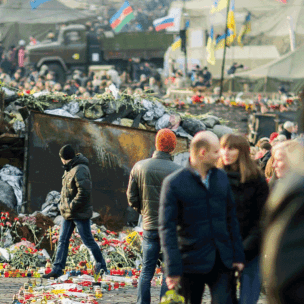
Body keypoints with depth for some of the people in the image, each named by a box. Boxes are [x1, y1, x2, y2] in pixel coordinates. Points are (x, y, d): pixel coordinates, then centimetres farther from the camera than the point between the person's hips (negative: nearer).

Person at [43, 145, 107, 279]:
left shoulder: (80, 170, -19)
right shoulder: (70, 169, 12)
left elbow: (84, 192, -26)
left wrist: (71, 207, -21)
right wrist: (63, 204, 10)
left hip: (80, 213, -9)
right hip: (68, 213, 10)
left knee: (88, 241, 1)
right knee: (62, 241, 7)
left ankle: (101, 265, 17)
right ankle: (57, 270, 8)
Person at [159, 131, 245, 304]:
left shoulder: (221, 178, 8)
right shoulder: (174, 183, -8)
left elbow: (231, 218, 14)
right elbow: (167, 228, -10)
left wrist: (238, 255, 10)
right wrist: (173, 269, -15)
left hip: (221, 262, 4)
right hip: (192, 262, -3)